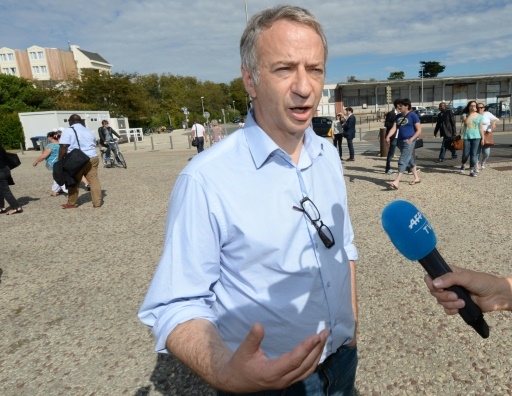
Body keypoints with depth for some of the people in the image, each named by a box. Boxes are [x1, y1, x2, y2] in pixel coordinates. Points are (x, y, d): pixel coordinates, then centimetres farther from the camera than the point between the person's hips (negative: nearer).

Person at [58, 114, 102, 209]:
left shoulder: (68, 131, -3)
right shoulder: (89, 131, 16)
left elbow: (63, 147, -11)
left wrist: (60, 161, -6)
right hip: (92, 158, 5)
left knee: (74, 182, 8)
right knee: (94, 180, 3)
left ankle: (72, 203, 19)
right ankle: (97, 202, 2)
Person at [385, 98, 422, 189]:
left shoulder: (413, 115, -6)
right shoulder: (398, 116, 12)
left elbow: (419, 130, -7)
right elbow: (394, 128, 2)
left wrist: (411, 139, -20)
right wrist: (388, 136, -16)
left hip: (409, 142, -7)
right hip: (400, 141, 7)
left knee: (403, 161, -17)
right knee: (409, 160, 18)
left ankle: (396, 182, -27)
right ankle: (417, 178, 32)